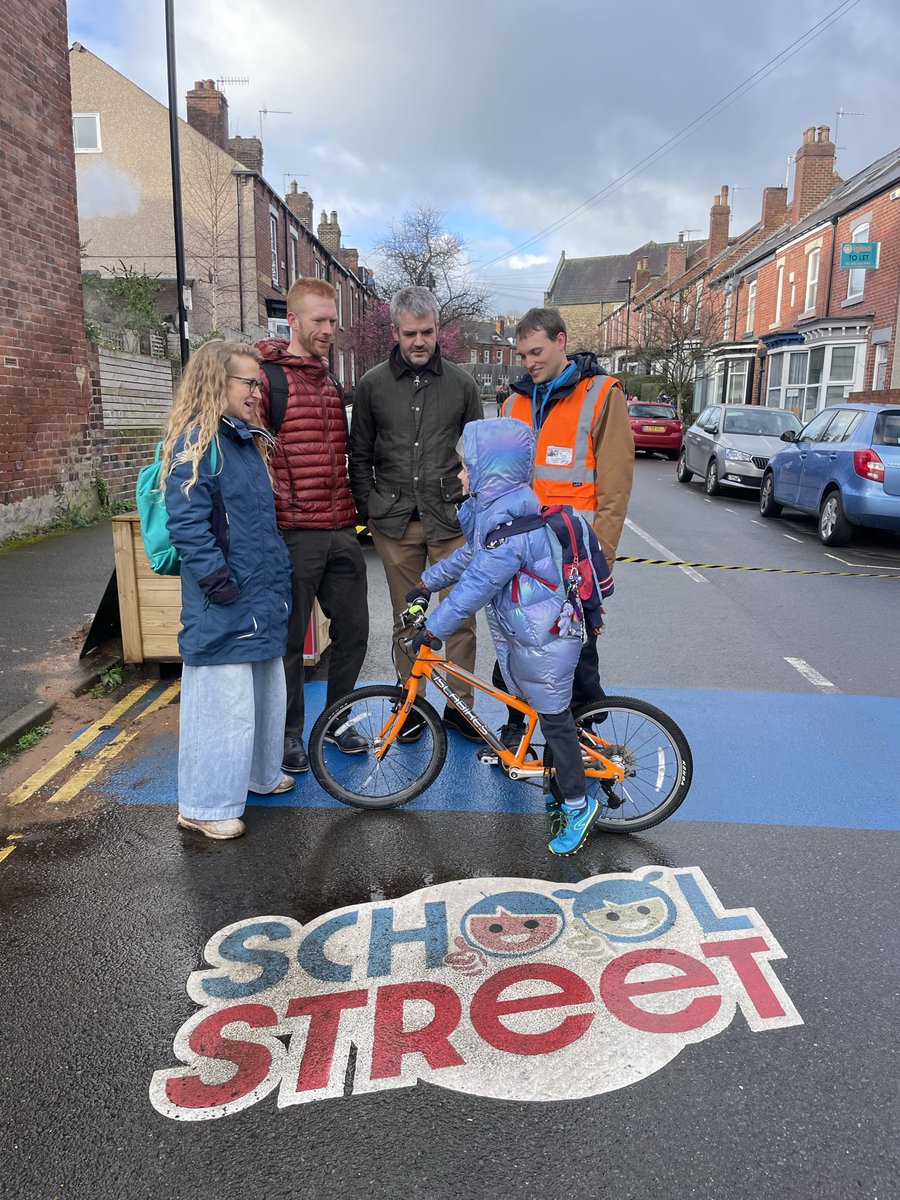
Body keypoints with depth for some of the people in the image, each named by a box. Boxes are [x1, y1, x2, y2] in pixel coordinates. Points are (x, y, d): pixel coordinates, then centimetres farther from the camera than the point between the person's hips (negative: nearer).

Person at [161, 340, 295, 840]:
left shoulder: (248, 440, 15)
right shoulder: (196, 442, -14)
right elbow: (187, 523, -20)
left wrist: (279, 575, 19)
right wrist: (220, 584, -20)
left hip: (263, 599, 10)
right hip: (225, 608, -9)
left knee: (266, 691, 19)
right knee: (224, 701, -3)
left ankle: (258, 774, 37)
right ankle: (204, 805, 11)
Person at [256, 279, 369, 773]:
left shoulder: (333, 384, 18)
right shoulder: (267, 377, -6)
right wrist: (272, 510, -13)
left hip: (341, 532, 7)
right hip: (292, 533, -7)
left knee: (352, 631, 12)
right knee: (290, 638, 4)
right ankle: (291, 731, 22)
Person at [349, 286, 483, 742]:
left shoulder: (460, 382, 5)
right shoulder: (372, 384, 4)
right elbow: (359, 456, 9)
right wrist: (368, 507, 2)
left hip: (449, 519, 0)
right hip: (395, 522, 0)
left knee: (461, 615, 1)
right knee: (406, 619, 8)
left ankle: (459, 706, 16)